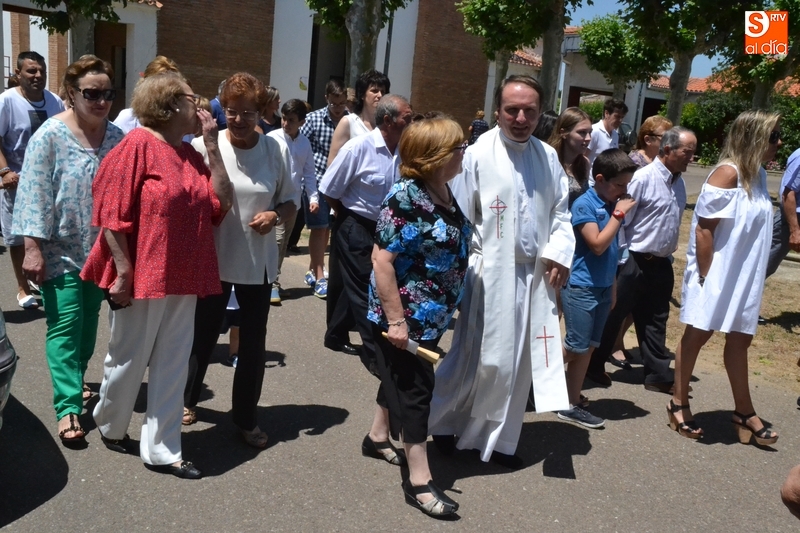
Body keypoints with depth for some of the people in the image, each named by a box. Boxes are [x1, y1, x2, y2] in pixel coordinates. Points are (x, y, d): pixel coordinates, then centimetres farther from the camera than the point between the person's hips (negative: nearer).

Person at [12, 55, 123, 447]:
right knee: (65, 328, -5)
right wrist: (32, 248, -17)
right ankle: (68, 407, -1)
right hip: (61, 251, -5)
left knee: (89, 323, 16)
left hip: (100, 250, 5)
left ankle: (73, 384, 35)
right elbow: (35, 194, -13)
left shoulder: (117, 137, 3)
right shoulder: (50, 136, -10)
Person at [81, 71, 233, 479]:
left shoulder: (190, 154, 11)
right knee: (128, 359, 10)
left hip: (183, 278, 7)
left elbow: (221, 202, 2)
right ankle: (110, 427, 37)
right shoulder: (138, 145, -11)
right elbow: (111, 215, -14)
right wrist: (123, 272, -17)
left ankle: (160, 450, 20)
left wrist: (212, 146, -1)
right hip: (141, 276, -7)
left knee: (172, 365, 10)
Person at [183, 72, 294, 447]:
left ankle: (246, 418, 29)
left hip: (258, 262, 1)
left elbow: (290, 202, 3)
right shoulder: (205, 146, -10)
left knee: (253, 343, 11)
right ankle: (187, 399, 41)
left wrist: (276, 216, -17)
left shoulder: (278, 150, -6)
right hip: (213, 258, -1)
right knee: (203, 335, 15)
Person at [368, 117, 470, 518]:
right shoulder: (406, 198, -22)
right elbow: (382, 260, -25)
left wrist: (447, 306, 20)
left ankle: (378, 435, 43)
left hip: (432, 315, 9)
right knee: (413, 389, -1)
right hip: (406, 316, -9)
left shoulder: (444, 192, 5)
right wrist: (395, 320, -26)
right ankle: (419, 480, 10)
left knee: (401, 377, 23)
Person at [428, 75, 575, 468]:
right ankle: (441, 418, 26)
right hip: (490, 274, -5)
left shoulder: (548, 156, 8)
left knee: (519, 362, 13)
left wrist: (559, 251, -2)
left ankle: (496, 439, 30)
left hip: (535, 275, 6)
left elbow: (560, 213, 14)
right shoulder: (478, 154, -9)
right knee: (483, 358, 0)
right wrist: (457, 272, -12)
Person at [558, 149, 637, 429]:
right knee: (576, 348, -4)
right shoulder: (584, 204, -13)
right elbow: (597, 244, -22)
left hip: (603, 287, 8)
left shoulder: (613, 205, 8)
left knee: (586, 349, 10)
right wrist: (619, 214, -17)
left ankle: (572, 405, 17)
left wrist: (612, 287, 18)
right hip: (581, 287, -7)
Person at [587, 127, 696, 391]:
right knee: (613, 317, 6)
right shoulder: (643, 178, -15)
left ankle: (658, 375, 23)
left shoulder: (678, 181, 8)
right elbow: (621, 220, -14)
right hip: (635, 262, -7)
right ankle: (594, 367, 21)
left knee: (655, 321, 14)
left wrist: (668, 255, 18)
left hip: (662, 264, 7)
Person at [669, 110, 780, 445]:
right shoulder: (728, 173, -17)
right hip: (717, 273, -8)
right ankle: (678, 404, 18)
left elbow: (755, 227, 15)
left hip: (745, 277, 8)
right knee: (698, 336, 4)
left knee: (740, 339, 14)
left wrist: (753, 276, 13)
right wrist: (705, 275, -20)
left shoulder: (758, 174, 8)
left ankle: (744, 412, 26)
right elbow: (703, 229, -20)